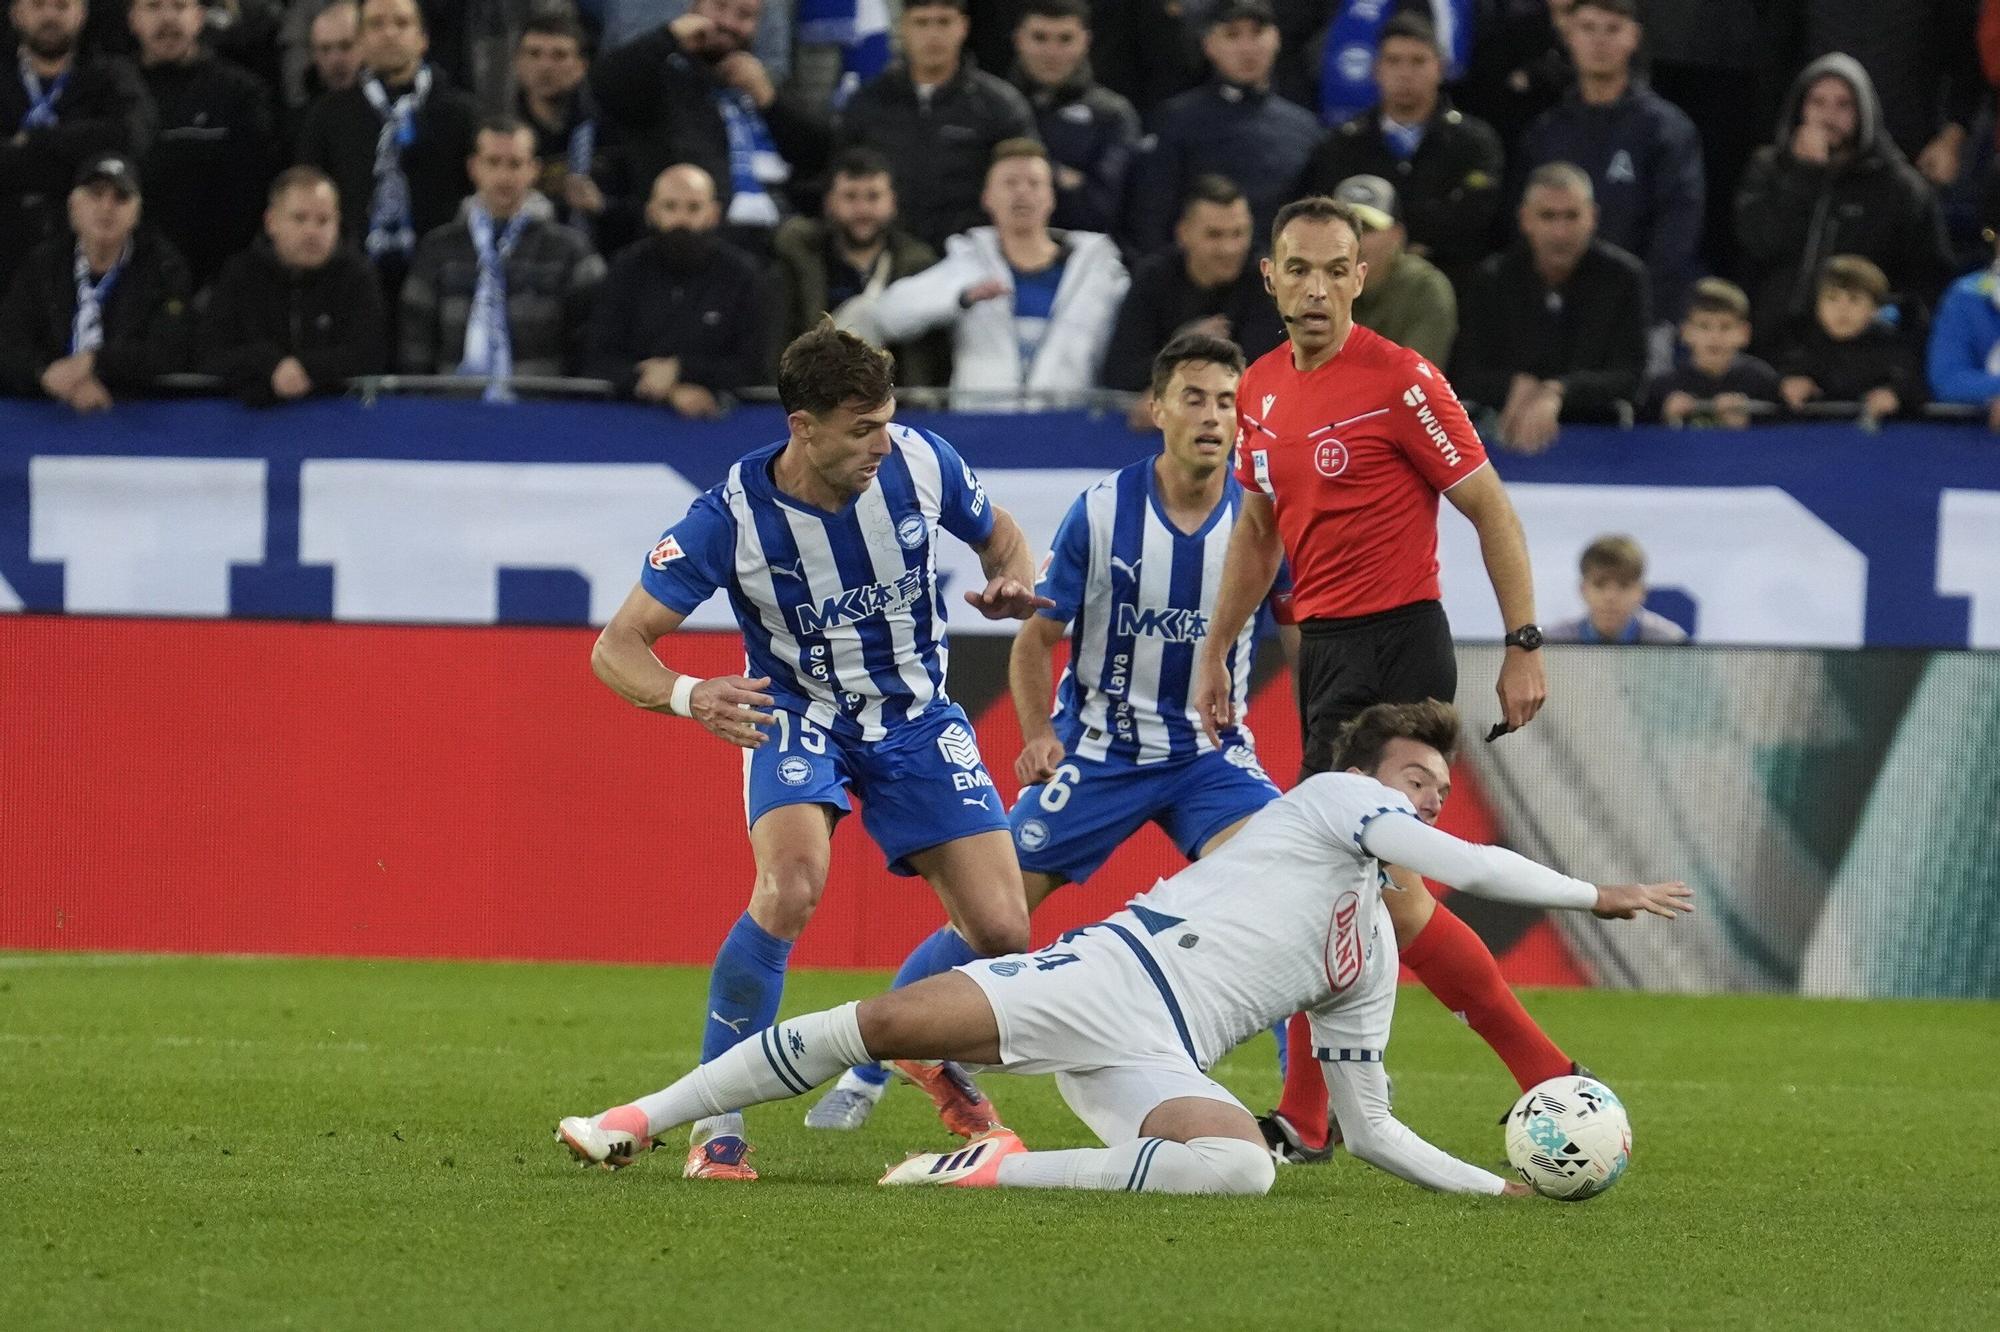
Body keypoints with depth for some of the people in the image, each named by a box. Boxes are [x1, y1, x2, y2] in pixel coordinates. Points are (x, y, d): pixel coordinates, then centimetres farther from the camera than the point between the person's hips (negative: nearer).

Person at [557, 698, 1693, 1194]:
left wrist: (1499, 1185, 16)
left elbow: (1370, 1129, 26)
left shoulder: (1372, 965, 26)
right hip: (1117, 968, -4)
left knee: (1246, 1167, -30)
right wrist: (1599, 895, 1)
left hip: (1159, 1061, 4)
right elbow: (1469, 865, -4)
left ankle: (1001, 1170, -22)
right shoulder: (1331, 800, 12)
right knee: (889, 1021, -20)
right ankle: (642, 1122, -9)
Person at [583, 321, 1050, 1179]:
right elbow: (617, 647, -21)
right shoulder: (731, 518, -24)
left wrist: (1015, 584, -17)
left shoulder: (920, 463, -16)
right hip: (799, 715, -3)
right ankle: (718, 1120, -18)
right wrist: (689, 695, -43)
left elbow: (998, 535, 7)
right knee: (791, 886, -32)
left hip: (916, 717, 3)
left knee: (1001, 932, -7)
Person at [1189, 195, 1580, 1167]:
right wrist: (1215, 654, 21)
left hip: (1396, 647, -8)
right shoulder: (1260, 391, 10)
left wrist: (1523, 645, -12)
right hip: (1323, 646, 8)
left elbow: (1491, 510, -9)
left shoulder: (1400, 382, -12)